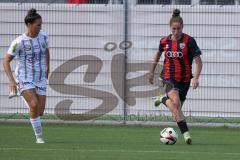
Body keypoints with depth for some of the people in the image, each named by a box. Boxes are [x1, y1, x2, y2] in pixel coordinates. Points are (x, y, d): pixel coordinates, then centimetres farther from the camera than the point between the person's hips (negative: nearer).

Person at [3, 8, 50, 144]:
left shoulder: (43, 36, -1)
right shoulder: (19, 42, -16)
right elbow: (6, 61, -12)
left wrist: (47, 69, 21)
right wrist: (11, 80, -23)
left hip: (40, 79, 5)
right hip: (24, 79, -5)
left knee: (40, 111, 0)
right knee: (34, 105, -25)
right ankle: (39, 136, -13)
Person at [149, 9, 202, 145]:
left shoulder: (189, 41, -11)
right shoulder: (165, 41, -2)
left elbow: (198, 62, -11)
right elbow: (158, 54, 20)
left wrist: (196, 78, -24)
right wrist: (152, 71, 25)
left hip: (184, 79, 1)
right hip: (169, 77, -1)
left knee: (177, 108, 10)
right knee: (176, 103, -26)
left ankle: (163, 99, 43)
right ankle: (186, 134, -19)